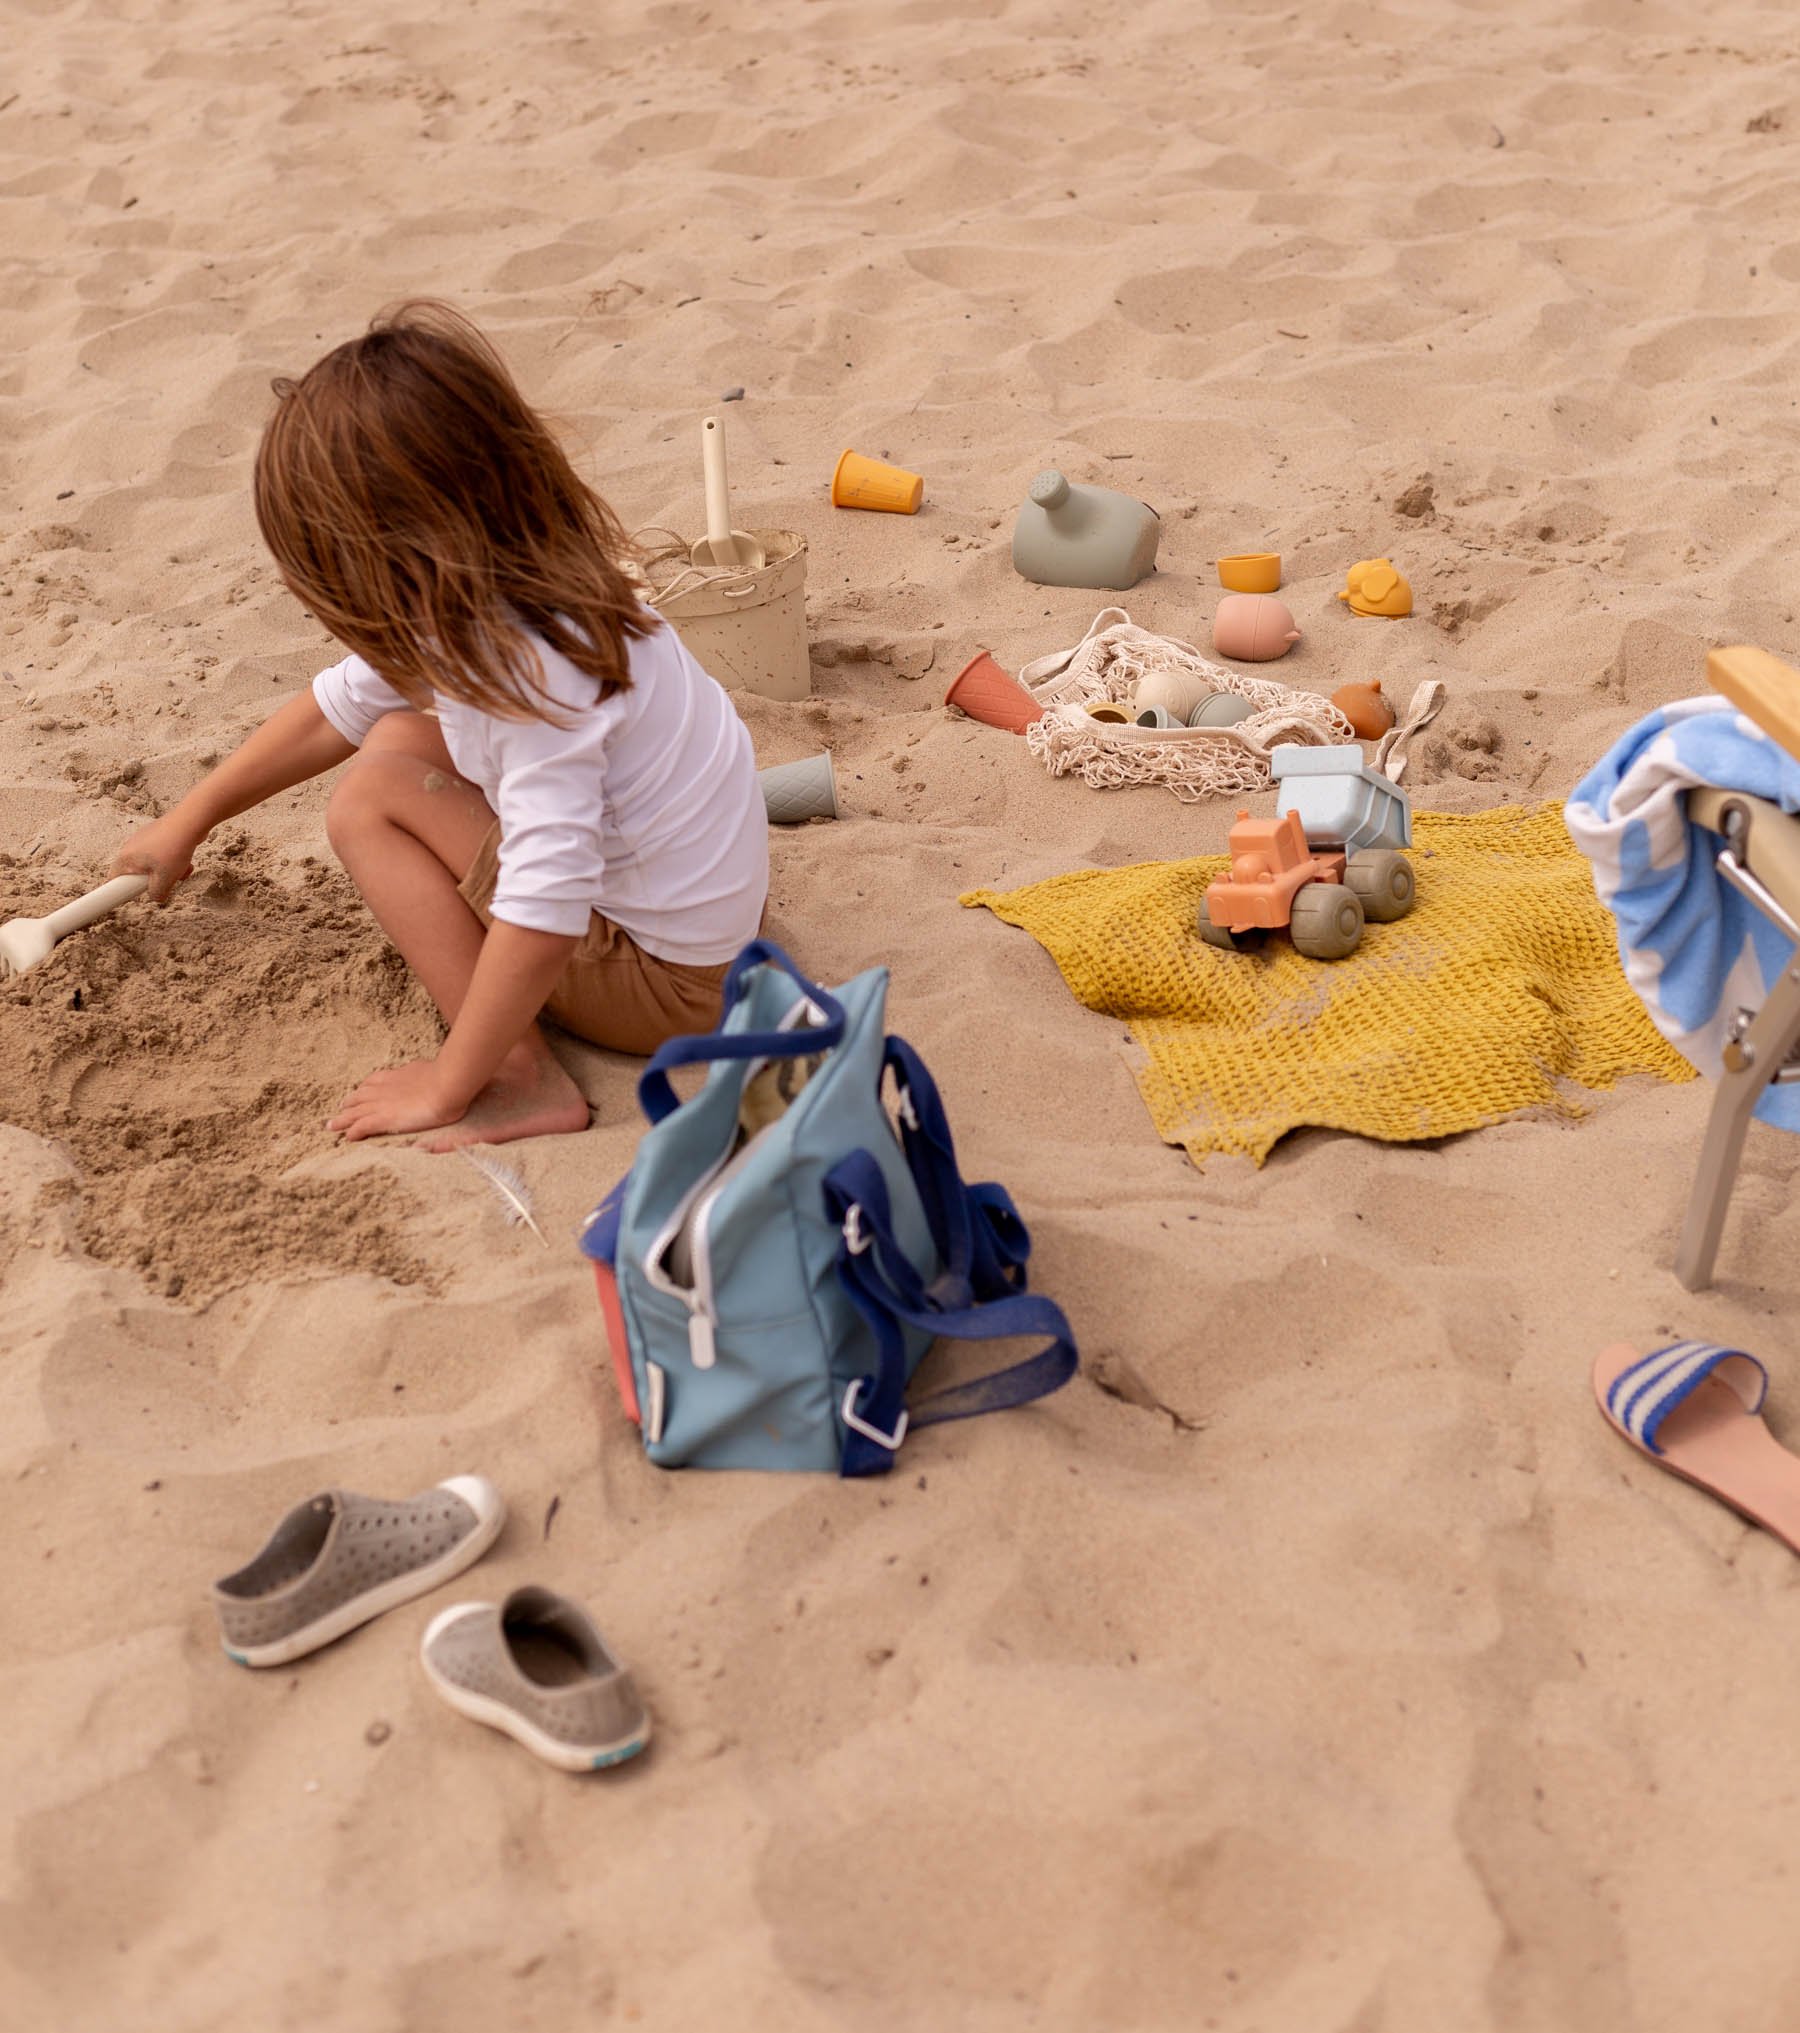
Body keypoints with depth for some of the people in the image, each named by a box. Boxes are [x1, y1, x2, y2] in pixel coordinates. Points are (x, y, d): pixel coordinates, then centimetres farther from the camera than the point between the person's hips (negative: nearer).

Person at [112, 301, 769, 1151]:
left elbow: (541, 918, -35)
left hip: (667, 980, -9)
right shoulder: (475, 597, -3)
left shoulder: (533, 672, -31)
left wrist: (445, 1089, -24)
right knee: (398, 736, 7)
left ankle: (523, 1081, -14)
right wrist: (189, 820, 23)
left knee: (370, 796, -10)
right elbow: (340, 705, 13)